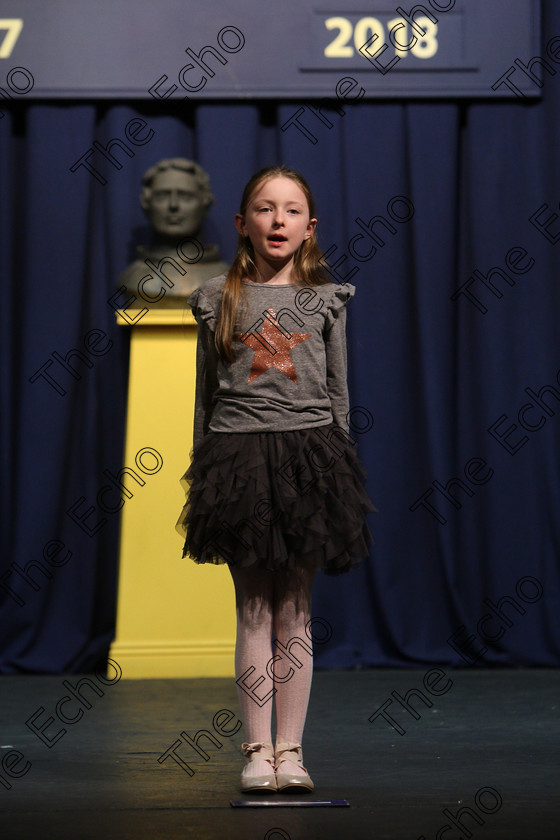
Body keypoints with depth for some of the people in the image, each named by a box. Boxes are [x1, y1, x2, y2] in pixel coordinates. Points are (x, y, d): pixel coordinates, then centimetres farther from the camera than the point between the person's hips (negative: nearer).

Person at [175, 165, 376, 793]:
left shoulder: (325, 301, 8)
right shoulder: (219, 300, 7)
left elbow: (338, 393, 11)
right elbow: (205, 394, 10)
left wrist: (338, 467, 7)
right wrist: (201, 471, 7)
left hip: (307, 453, 0)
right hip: (238, 452, 0)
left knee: (294, 612, 3)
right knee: (253, 611, 1)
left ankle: (290, 749, 8)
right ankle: (257, 749, 6)